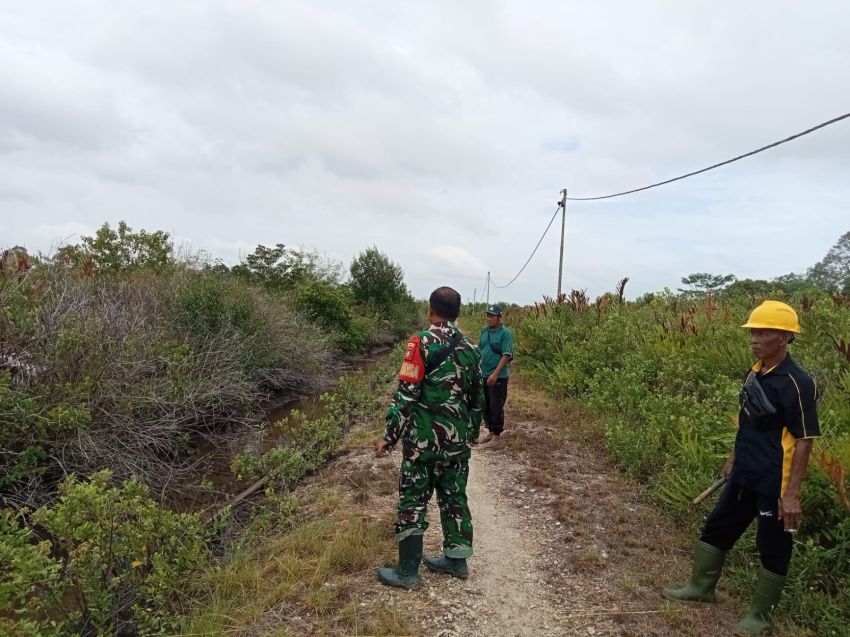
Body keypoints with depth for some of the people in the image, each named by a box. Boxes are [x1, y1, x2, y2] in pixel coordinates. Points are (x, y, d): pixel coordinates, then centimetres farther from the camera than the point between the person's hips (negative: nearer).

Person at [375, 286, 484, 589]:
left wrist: (389, 436, -9)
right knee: (454, 496, 17)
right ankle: (456, 559, 27)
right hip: (457, 439, 6)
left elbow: (406, 394, -15)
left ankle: (407, 571, 10)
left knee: (413, 501, 4)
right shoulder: (470, 348, 6)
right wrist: (471, 432, 25)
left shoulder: (421, 343, -13)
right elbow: (477, 397, 13)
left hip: (424, 438, -6)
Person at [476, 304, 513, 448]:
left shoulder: (505, 333, -12)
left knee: (496, 407, 1)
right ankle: (491, 431, 30)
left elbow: (506, 356, -17)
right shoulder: (485, 331, 8)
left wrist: (495, 374, -23)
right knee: (485, 406, 15)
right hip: (484, 375, 7)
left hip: (498, 377, -7)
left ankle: (497, 436, 12)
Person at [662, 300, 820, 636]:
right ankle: (701, 587, 35)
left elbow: (803, 441, -18)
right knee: (717, 528, 18)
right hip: (744, 476, 8)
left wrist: (791, 493, -19)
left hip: (774, 483, -8)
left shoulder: (796, 383, -20)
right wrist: (734, 459, 21)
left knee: (773, 548, 10)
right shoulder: (754, 373, 2)